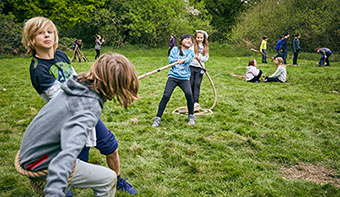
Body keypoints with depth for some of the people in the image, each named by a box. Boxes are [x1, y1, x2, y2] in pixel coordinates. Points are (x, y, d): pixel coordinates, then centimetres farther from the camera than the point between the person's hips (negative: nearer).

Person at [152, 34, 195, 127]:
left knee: (189, 94, -20)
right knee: (166, 96, -11)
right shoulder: (175, 49, 11)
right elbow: (170, 59, -1)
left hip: (184, 78, 0)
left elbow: (188, 59, -11)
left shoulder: (191, 52, 11)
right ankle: (158, 118, -2)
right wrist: (176, 60, -21)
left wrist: (183, 60, -32)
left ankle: (191, 116, 3)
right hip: (173, 76, 0)